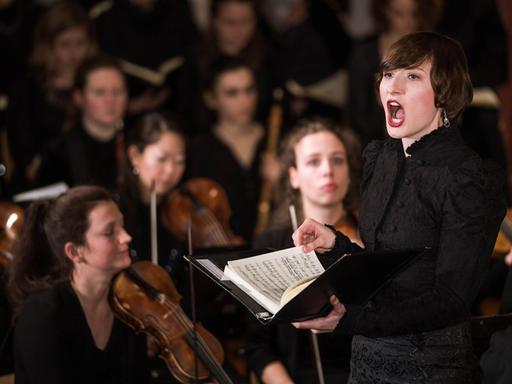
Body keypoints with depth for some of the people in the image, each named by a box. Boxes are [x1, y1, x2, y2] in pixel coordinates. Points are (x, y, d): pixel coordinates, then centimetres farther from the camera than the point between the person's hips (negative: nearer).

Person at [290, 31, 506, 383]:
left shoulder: (472, 179, -16)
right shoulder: (380, 157, 7)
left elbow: (452, 299, -20)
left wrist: (351, 319, -30)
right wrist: (333, 244, -3)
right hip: (367, 355, 7)